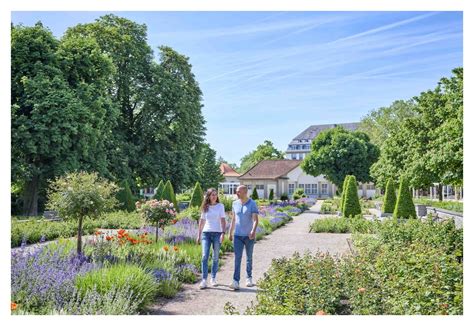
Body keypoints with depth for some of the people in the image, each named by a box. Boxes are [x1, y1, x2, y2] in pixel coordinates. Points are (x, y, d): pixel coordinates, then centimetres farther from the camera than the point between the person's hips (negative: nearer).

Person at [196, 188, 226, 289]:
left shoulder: (220, 206, 3)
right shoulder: (205, 207, 8)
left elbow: (223, 220, -2)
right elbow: (201, 221, 14)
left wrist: (223, 233, -13)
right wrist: (199, 235, 12)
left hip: (217, 233, -1)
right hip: (206, 233, 1)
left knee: (215, 257, 6)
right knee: (205, 256, -9)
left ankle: (213, 278, 18)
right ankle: (204, 280, -9)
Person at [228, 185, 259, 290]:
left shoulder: (252, 204, -7)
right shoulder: (235, 204, 6)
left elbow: (255, 219, -15)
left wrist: (253, 231, -30)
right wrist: (230, 233, 16)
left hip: (249, 236, -2)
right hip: (237, 235, 3)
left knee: (249, 258, 11)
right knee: (237, 258, -7)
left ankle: (249, 278, 27)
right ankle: (236, 281, -11)